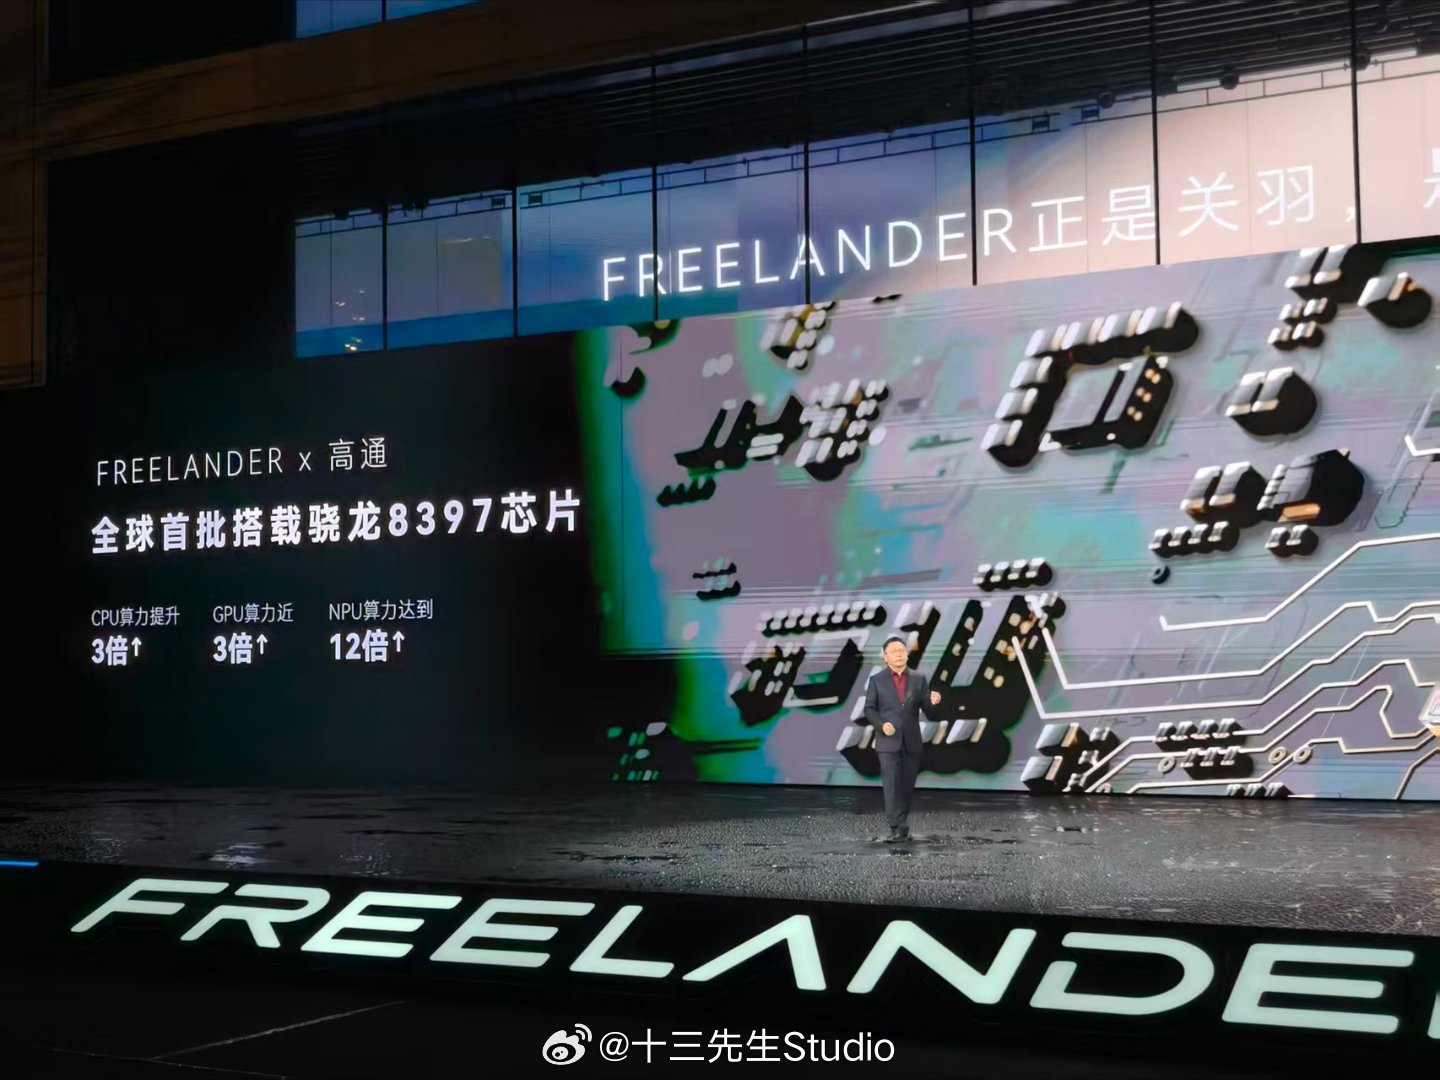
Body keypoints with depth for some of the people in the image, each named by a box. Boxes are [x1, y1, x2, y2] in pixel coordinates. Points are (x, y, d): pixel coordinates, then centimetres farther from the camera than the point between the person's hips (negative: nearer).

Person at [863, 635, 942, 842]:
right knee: (892, 785, -10)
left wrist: (933, 702, -19)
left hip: (911, 742, 3)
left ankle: (902, 826, 18)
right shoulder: (877, 680, 2)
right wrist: (881, 724, -15)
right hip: (888, 741, -2)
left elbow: (927, 709, 4)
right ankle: (896, 828, -12)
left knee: (907, 786, 8)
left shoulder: (918, 679, 7)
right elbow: (869, 709, 2)